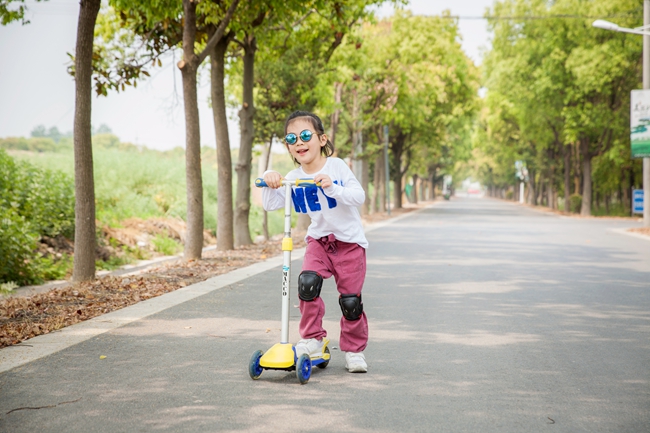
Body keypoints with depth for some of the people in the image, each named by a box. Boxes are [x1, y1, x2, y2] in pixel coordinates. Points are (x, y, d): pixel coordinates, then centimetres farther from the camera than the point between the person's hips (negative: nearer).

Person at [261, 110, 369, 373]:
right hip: (319, 239, 2)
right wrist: (270, 183, -25)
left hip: (349, 242, -2)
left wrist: (332, 187, -32)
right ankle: (312, 340, -7)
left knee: (350, 300, -2)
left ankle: (354, 350, 16)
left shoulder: (336, 166, -11)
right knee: (307, 282, -22)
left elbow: (359, 197, -19)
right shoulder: (293, 178, -2)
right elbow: (271, 205, -8)